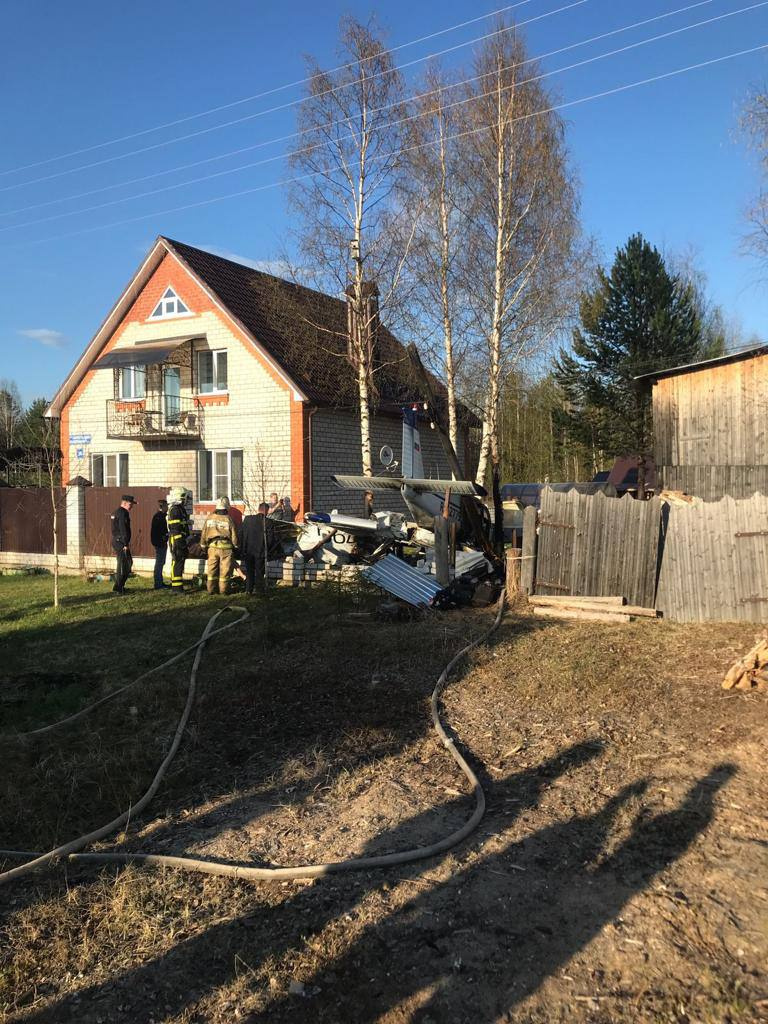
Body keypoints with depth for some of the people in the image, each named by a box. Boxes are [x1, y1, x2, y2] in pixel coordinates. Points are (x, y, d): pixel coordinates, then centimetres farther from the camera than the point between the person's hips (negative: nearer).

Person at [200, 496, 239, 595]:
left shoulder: (209, 518, 3)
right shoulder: (228, 519, -6)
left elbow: (204, 534, 9)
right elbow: (234, 535, -3)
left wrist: (204, 546, 20)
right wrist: (235, 546, 11)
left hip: (212, 546, 3)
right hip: (226, 547, -3)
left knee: (212, 568, 9)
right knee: (225, 569, 4)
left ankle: (211, 589, 13)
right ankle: (223, 589, 7)